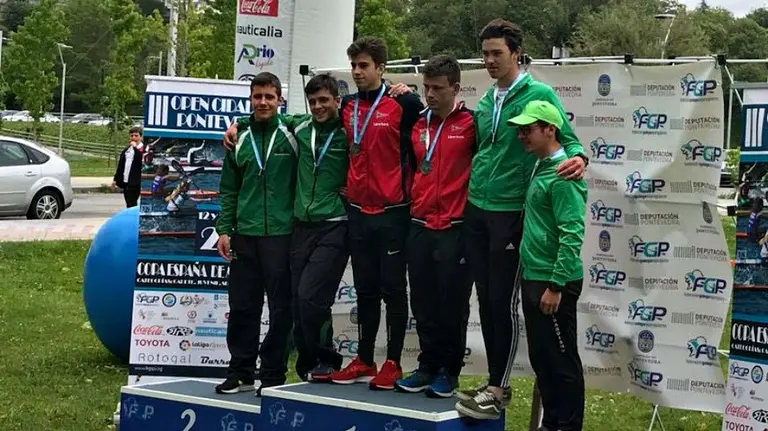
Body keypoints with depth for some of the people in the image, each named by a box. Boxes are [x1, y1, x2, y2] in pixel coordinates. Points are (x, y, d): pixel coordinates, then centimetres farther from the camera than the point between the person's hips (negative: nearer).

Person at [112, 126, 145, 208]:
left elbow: (141, 160, -25)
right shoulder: (127, 149, 18)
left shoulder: (143, 149, -6)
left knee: (131, 206, -11)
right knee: (129, 205, 12)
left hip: (135, 183, -8)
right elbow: (120, 165, 22)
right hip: (125, 182, 8)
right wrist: (116, 179, 20)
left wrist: (135, 147, -21)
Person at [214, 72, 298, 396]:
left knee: (280, 308, 1)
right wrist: (224, 229, 6)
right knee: (242, 307, 7)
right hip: (244, 235, 4)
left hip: (282, 235, -3)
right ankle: (241, 372, 18)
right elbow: (228, 189, 13)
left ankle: (273, 375, 11)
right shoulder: (240, 140, 11)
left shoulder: (291, 137, 0)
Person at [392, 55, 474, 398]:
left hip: (455, 228, -5)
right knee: (423, 304, 9)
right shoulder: (418, 124, 11)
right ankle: (428, 366, 20)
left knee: (452, 304, 2)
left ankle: (448, 371, 13)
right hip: (419, 226, 5)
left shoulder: (470, 123, -6)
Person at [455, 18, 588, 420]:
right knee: (485, 299, 10)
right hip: (476, 209, 7)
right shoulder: (484, 103, 13)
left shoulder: (539, 95, -6)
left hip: (510, 211, -6)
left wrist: (577, 158, -28)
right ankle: (495, 381, 20)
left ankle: (498, 390, 5)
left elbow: (566, 138, -7)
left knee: (504, 302, -3)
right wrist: (473, 192, 14)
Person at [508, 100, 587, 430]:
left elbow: (572, 235, -22)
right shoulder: (540, 168, 12)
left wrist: (556, 285, -22)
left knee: (561, 361, 0)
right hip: (534, 278, 9)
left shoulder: (563, 175, -16)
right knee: (541, 358, 15)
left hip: (554, 282, -9)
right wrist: (533, 279, 15)